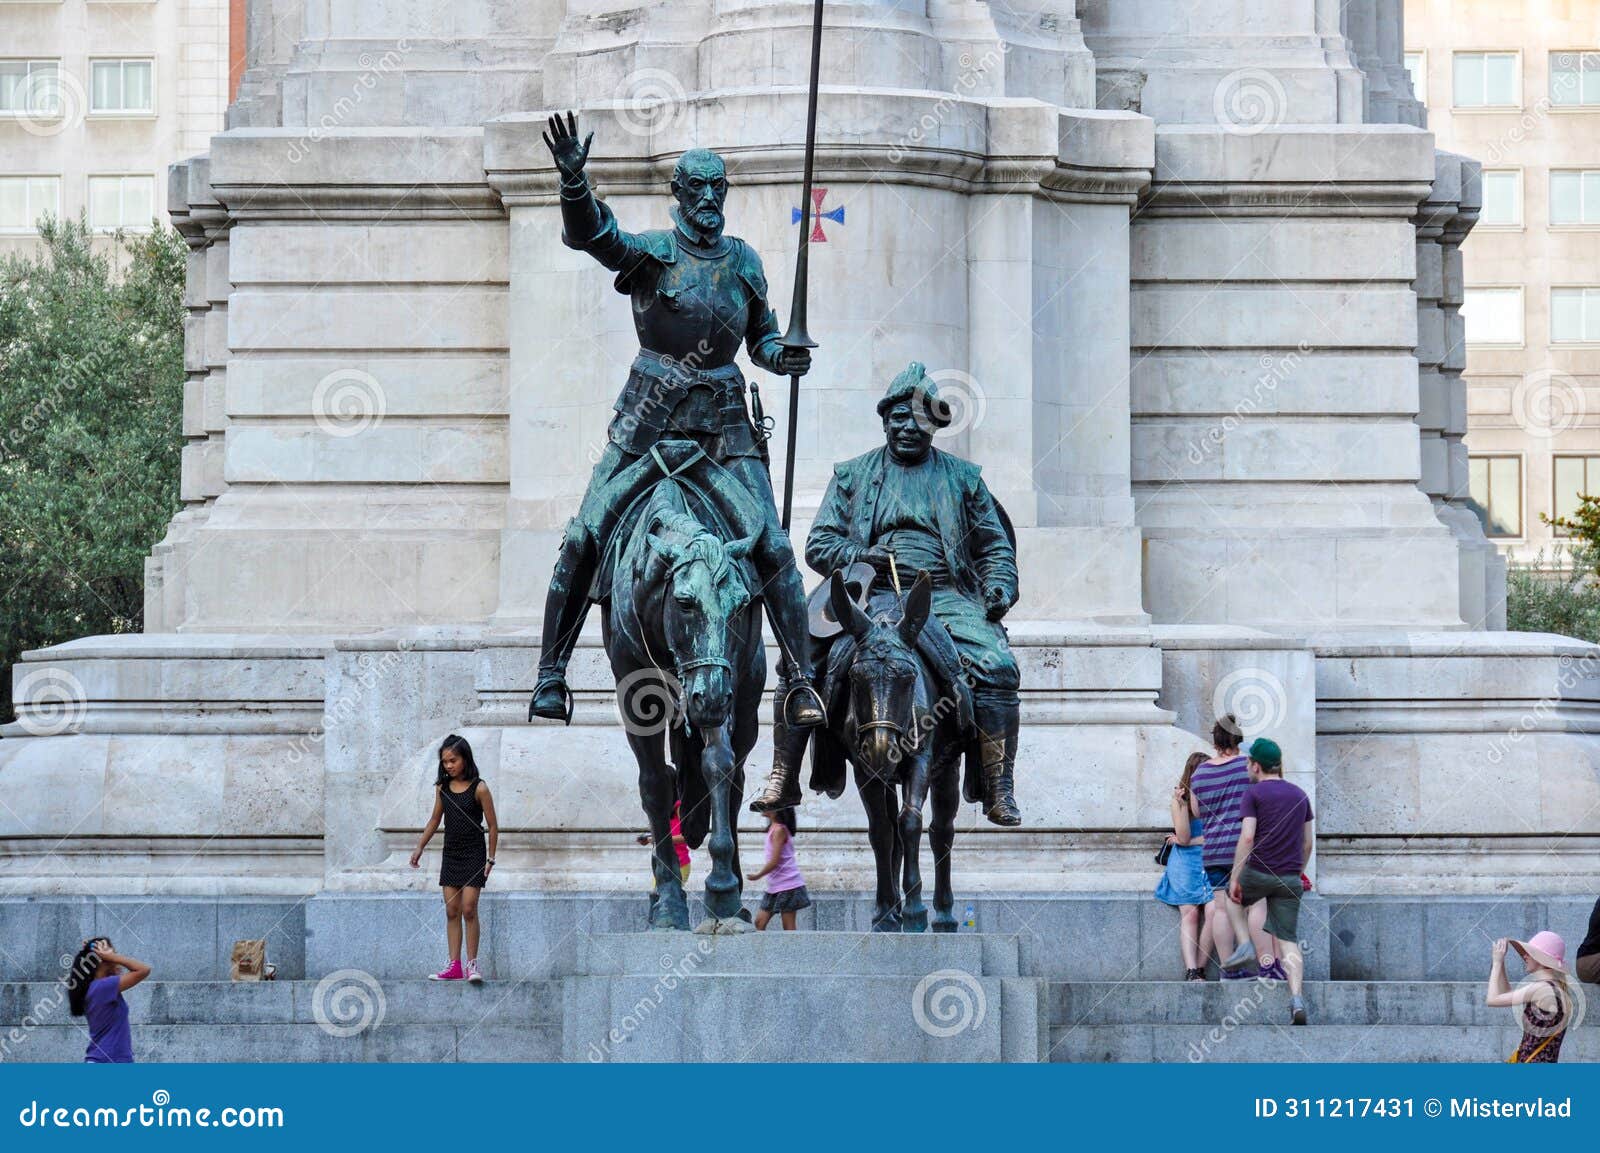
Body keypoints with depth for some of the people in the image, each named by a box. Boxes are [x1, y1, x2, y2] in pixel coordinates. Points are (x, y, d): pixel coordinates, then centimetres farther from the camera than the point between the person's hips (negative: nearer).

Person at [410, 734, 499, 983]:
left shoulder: (479, 788, -10)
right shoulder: (443, 787, 5)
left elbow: (493, 826, -6)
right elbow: (435, 819, 17)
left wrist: (490, 859, -7)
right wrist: (420, 847, 15)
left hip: (474, 854, -5)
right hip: (451, 854, 5)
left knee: (468, 909, -10)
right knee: (451, 911, 3)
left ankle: (472, 963, -2)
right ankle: (454, 966, 5)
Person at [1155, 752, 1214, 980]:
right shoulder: (1180, 798, 2)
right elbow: (1183, 837, -5)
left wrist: (1191, 841, -4)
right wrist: (1182, 805, -16)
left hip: (1211, 862, 1)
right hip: (1185, 862, -1)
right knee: (1189, 913, -16)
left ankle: (1200, 969, -14)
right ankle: (1190, 971, -24)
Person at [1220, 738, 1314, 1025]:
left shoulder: (1253, 794, -6)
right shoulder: (1300, 795, 12)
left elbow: (1247, 837, -15)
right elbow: (1308, 841, 17)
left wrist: (1235, 877, -13)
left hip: (1259, 872, -4)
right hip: (1290, 879, 4)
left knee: (1231, 896, 30)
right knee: (1289, 941, 3)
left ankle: (1245, 945, 14)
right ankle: (1297, 999, -12)